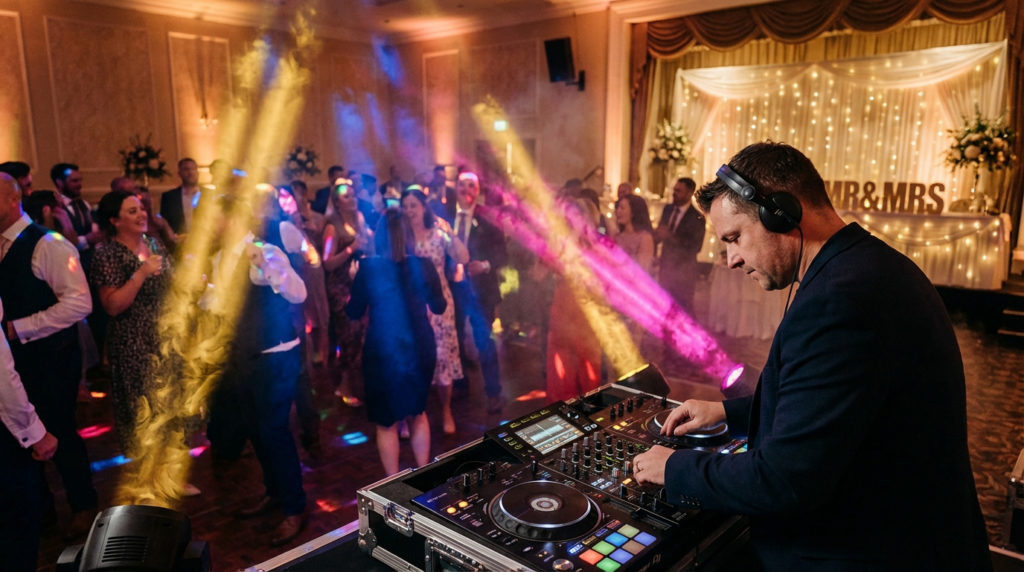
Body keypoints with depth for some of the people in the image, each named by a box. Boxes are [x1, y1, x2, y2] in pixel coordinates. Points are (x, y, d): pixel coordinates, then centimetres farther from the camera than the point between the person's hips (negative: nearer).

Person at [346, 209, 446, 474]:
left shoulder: (368, 268, -14)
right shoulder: (424, 265, -9)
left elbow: (354, 312, 0)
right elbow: (439, 307, 6)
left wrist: (349, 298, 22)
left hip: (383, 351, -2)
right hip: (419, 348, 3)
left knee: (386, 421, 15)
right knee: (418, 411, 24)